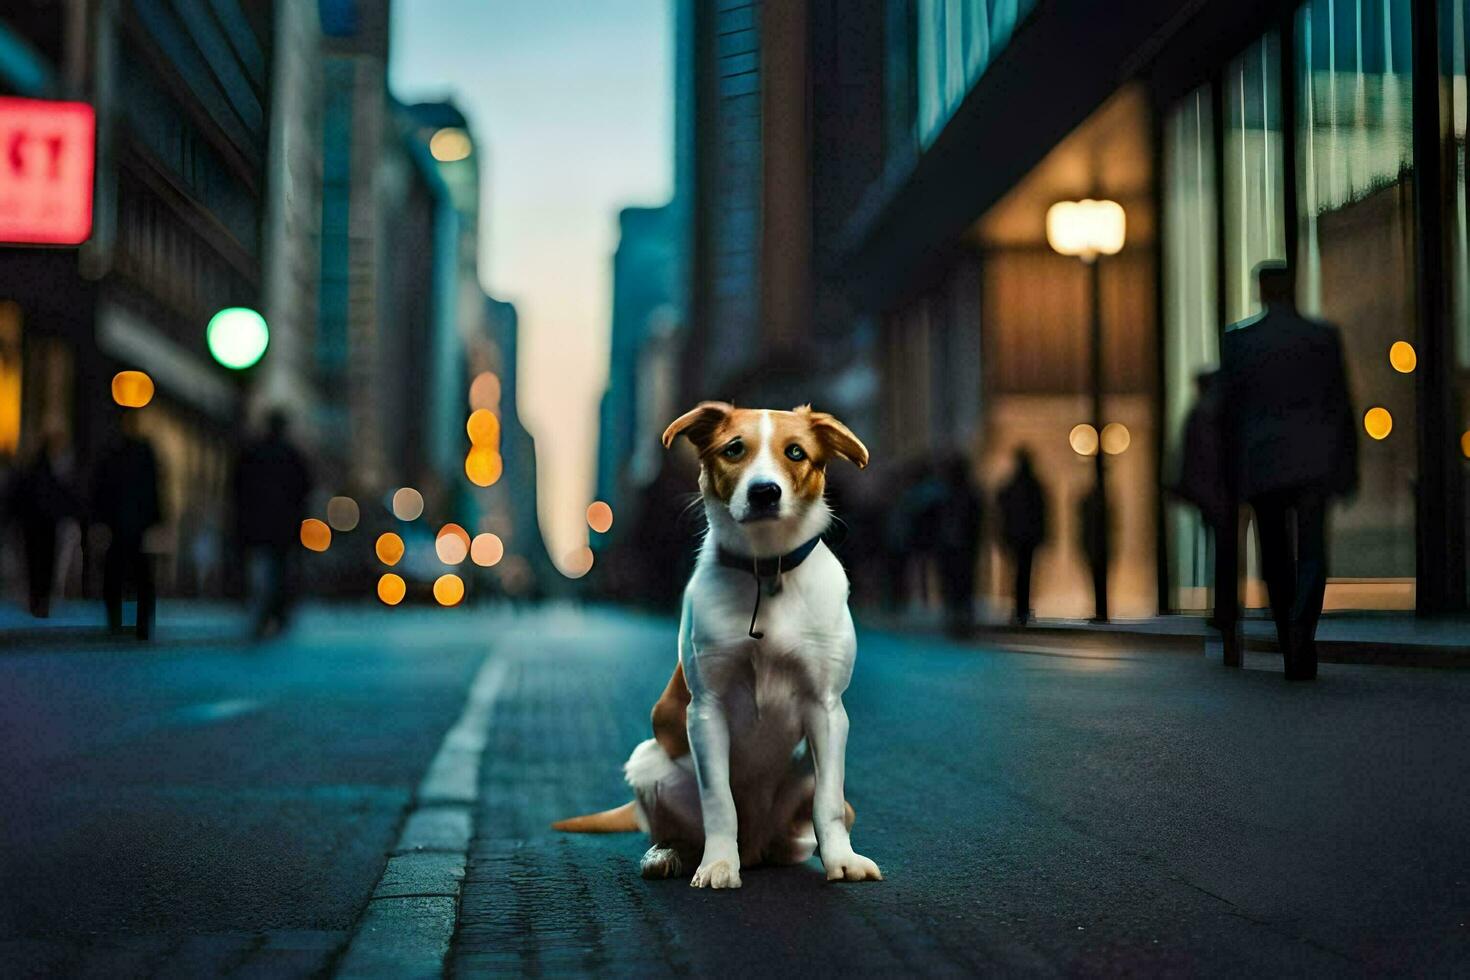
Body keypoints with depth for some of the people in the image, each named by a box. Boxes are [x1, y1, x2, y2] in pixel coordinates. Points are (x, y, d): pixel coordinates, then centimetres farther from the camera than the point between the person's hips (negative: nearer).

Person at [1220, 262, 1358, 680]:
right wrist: (1349, 469, 9)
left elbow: (1229, 409, 0)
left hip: (1261, 464, 0)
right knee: (1311, 554, 1)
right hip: (1313, 460, 0)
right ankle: (1302, 630, -23)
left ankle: (1294, 650, 17)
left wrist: (1231, 474, 7)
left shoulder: (1236, 340, 0)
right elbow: (1341, 405, 2)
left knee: (1276, 558, 11)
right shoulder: (1324, 337, 1)